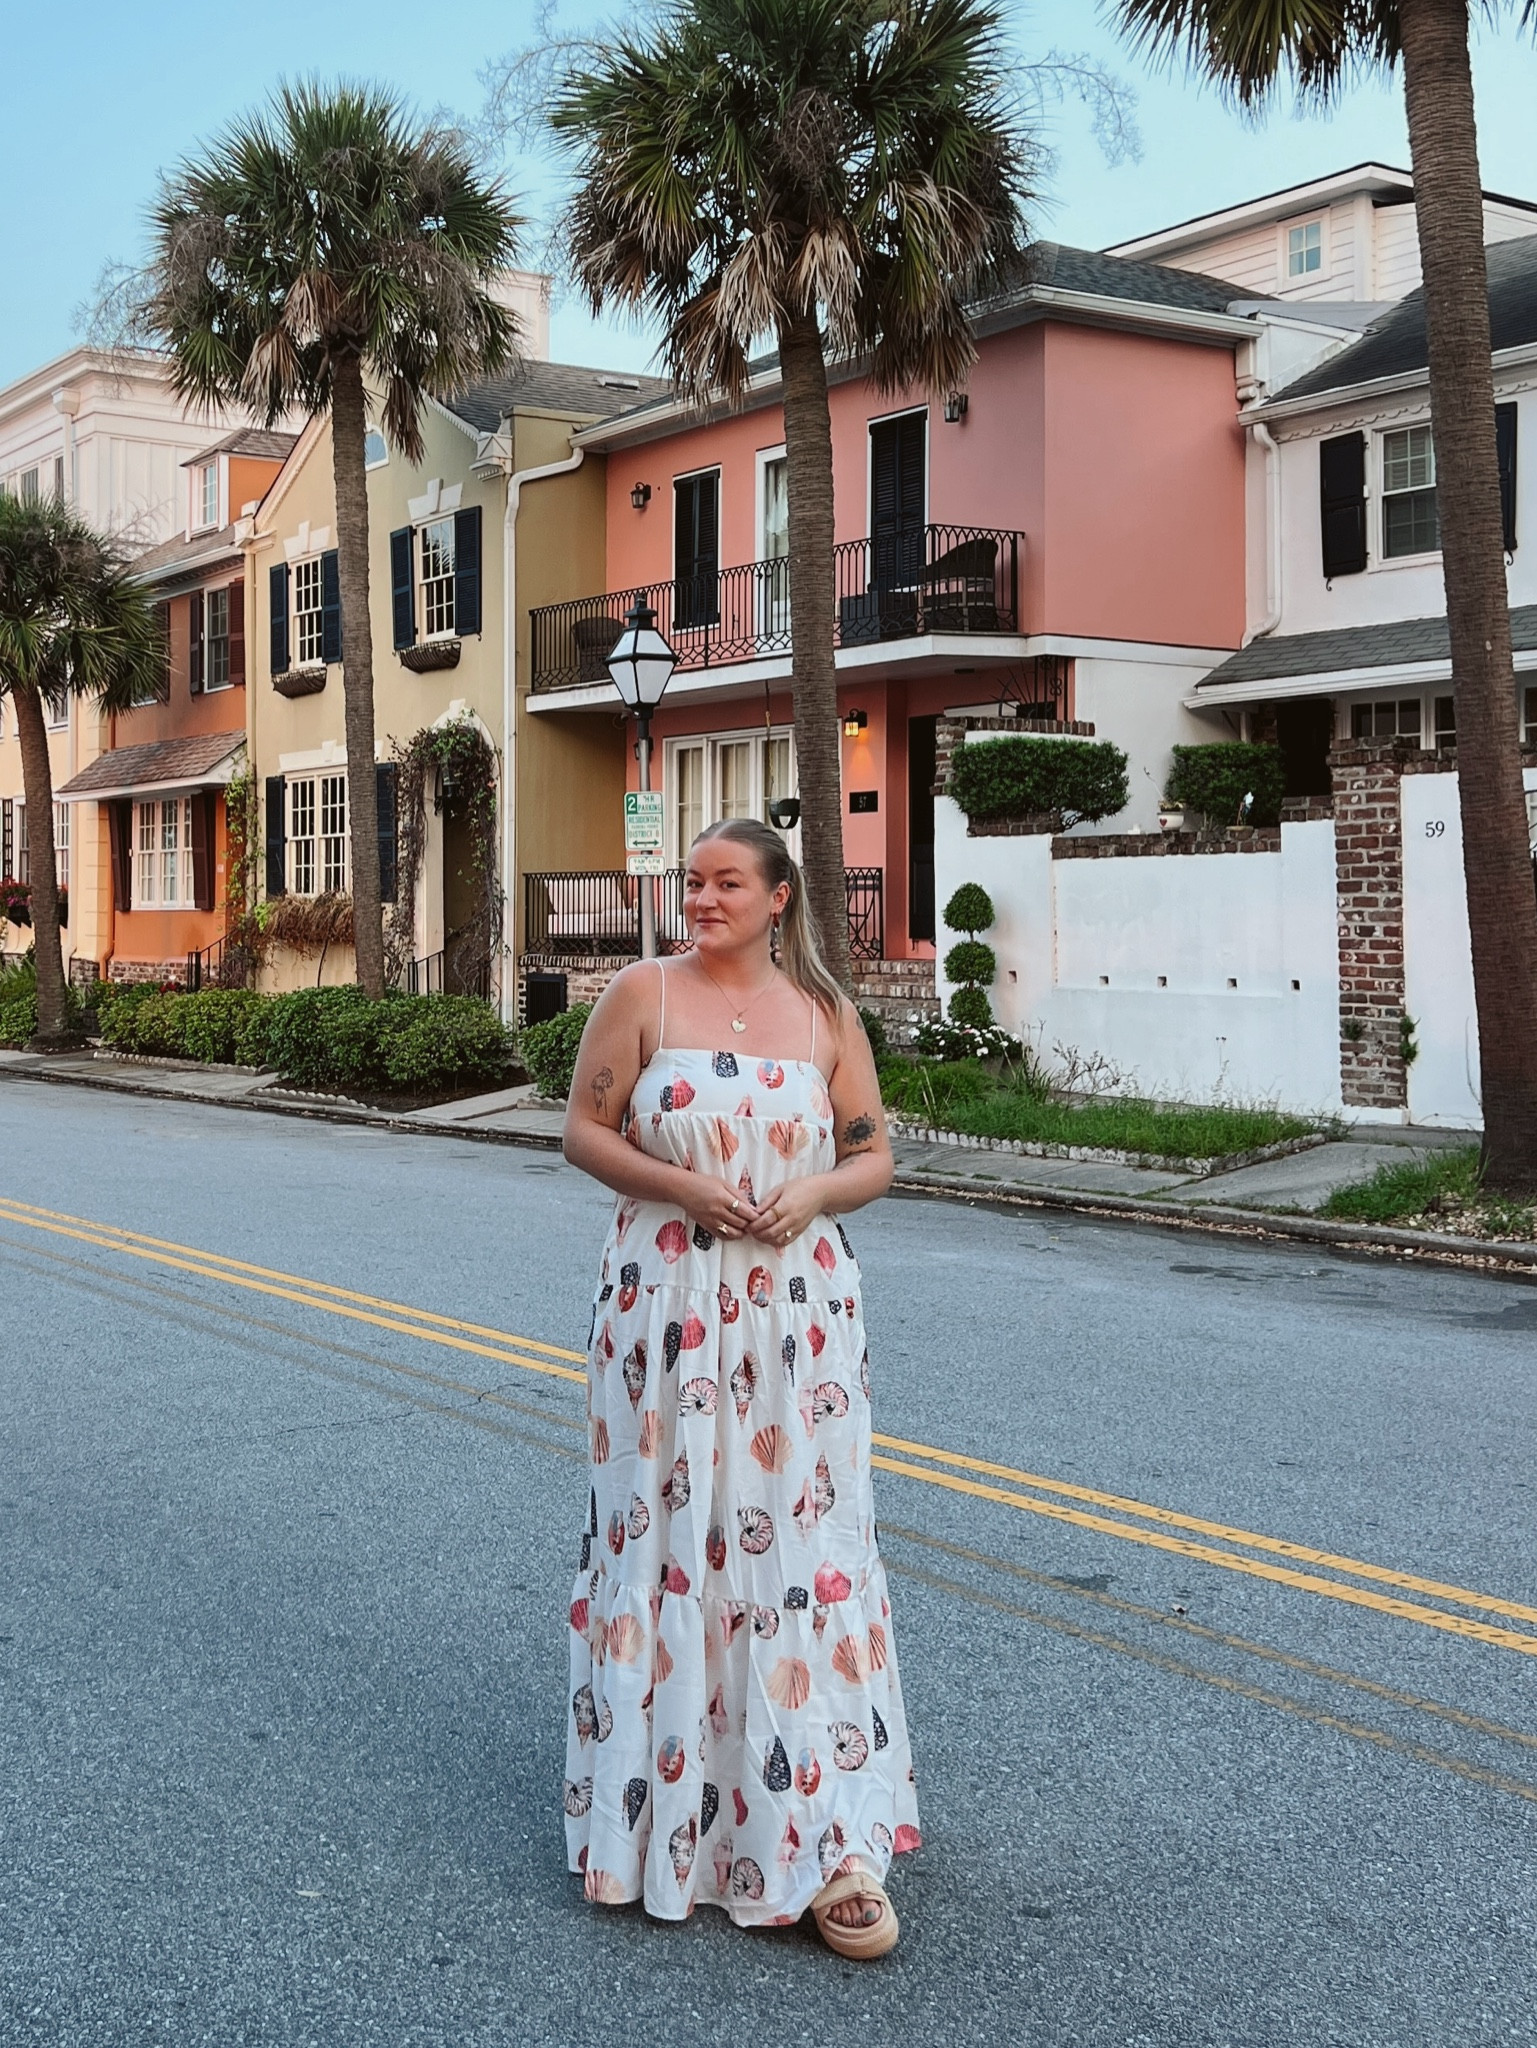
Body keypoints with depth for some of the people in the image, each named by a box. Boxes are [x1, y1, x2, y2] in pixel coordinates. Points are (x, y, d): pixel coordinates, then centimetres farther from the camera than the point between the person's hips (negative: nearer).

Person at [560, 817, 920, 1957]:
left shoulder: (824, 1013, 6)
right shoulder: (644, 995, 1)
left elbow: (874, 1156, 10)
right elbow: (586, 1132, 1)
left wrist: (816, 1193, -11)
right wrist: (681, 1186, -14)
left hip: (798, 1311, 1)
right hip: (669, 1305, -1)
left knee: (799, 1536, 1)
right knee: (669, 1531, 3)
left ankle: (822, 1839, 5)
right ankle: (668, 1799, 20)